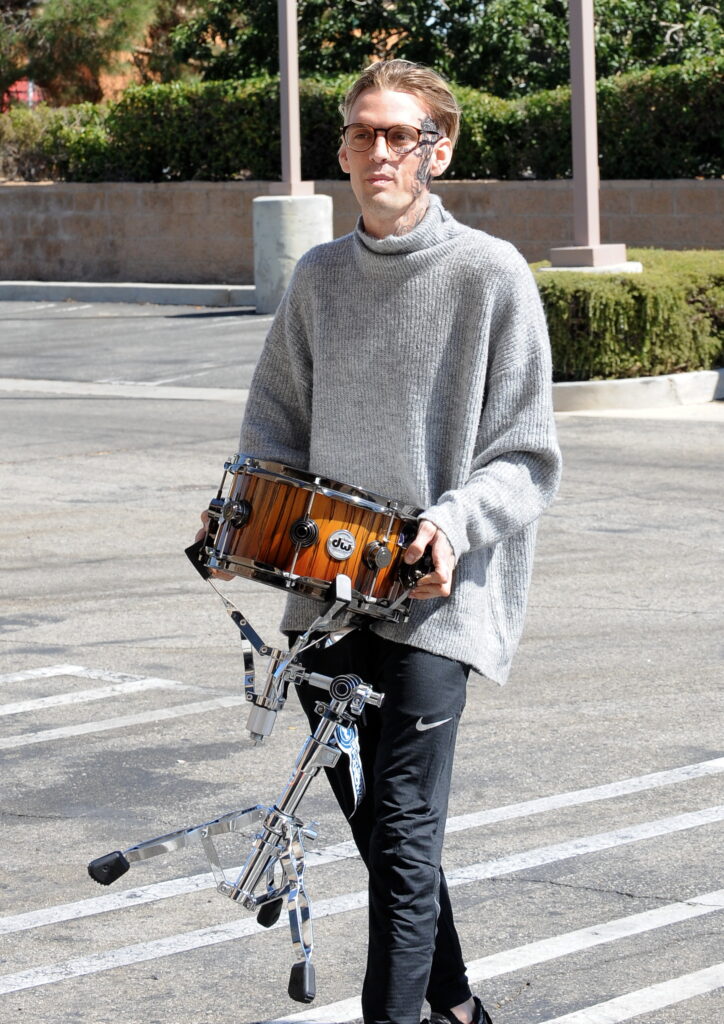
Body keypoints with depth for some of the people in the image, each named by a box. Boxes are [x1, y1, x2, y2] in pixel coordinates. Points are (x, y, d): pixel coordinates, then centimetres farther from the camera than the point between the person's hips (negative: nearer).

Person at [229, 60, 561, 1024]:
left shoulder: (491, 273, -6)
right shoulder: (319, 277, 9)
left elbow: (526, 455, -5)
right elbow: (275, 420, 18)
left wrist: (454, 524, -20)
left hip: (437, 598, -5)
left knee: (403, 833, -11)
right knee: (371, 819, 12)